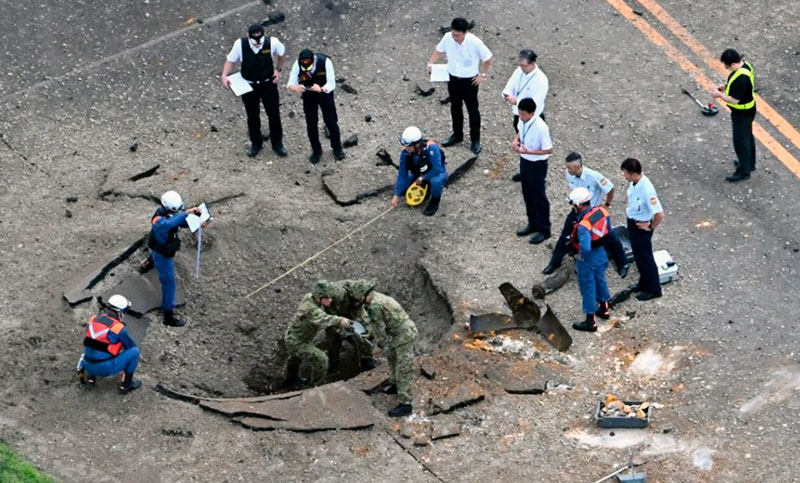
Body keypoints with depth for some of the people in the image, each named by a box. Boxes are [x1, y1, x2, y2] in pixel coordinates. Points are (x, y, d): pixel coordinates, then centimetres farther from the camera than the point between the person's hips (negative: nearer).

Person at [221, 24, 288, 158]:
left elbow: (282, 53, 0)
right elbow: (231, 60, -9)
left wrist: (278, 69, -3)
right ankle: (256, 143, 38)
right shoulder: (240, 44, -23)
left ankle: (277, 144, 31)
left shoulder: (272, 42, -23)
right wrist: (224, 75, -23)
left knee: (274, 115, 10)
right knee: (252, 116, 16)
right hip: (249, 85, 0)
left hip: (268, 84, 0)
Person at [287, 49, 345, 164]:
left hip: (325, 93, -1)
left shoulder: (325, 62, -31)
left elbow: (332, 84, -29)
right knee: (311, 123, 4)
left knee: (331, 121, 4)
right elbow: (290, 84, -24)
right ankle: (316, 150, 24)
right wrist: (296, 88, -49)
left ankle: (337, 148, 27)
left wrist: (321, 89, -50)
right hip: (308, 96, 1)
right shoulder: (297, 65, -26)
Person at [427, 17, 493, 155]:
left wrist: (483, 75, -10)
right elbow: (439, 50, 4)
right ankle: (457, 134, 40)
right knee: (455, 108, 20)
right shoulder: (447, 37, -15)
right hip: (453, 79, 4)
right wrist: (431, 63, -10)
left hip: (470, 80, -4)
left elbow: (487, 59, -12)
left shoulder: (475, 42, -26)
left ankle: (475, 140, 24)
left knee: (473, 110, 9)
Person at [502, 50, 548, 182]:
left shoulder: (541, 80, -27)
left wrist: (516, 101, -40)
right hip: (519, 116, 8)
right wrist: (508, 95, -27)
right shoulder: (519, 71, -6)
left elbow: (535, 105, -31)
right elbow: (508, 88, -3)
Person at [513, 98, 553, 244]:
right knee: (527, 194, 21)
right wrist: (516, 140, -9)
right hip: (524, 161, 8)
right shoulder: (522, 120, -10)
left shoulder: (541, 127, -31)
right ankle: (533, 224, 39)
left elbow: (548, 150, -23)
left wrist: (528, 151, -29)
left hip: (537, 165, -7)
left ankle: (544, 229, 23)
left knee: (539, 196, 7)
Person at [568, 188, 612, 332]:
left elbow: (585, 248, -41)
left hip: (588, 258, -7)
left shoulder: (583, 225, -36)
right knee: (600, 280, 29)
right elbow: (608, 228, 4)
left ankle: (590, 321, 24)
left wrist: (579, 255, -20)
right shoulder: (601, 211, -13)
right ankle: (604, 309, 49)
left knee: (588, 288, 10)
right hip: (602, 253, 7)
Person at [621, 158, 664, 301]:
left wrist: (650, 227, -18)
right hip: (632, 222, 8)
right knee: (638, 255, 25)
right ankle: (644, 282, 45)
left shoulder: (646, 189, -35)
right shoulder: (635, 182, -9)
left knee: (645, 257, 10)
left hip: (642, 226, -8)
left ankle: (653, 289, 29)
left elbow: (659, 214, -34)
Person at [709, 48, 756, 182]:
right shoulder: (745, 65, -6)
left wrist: (720, 95, -16)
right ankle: (749, 163, 45)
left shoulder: (741, 78, -37)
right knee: (747, 137, 26)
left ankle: (743, 171, 22)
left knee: (741, 142, 7)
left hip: (742, 114, -10)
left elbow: (735, 100, -30)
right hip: (748, 110, 10)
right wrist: (726, 86, 1)